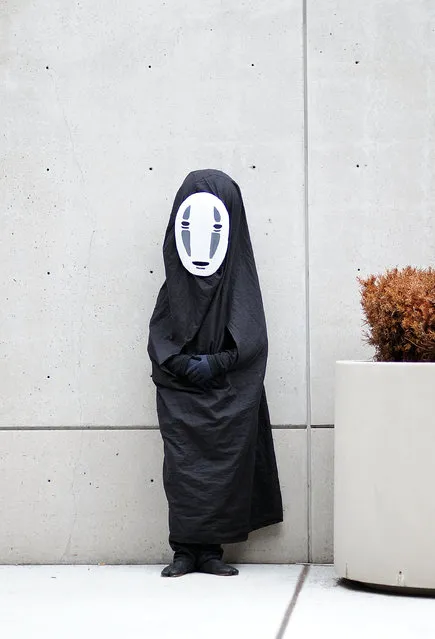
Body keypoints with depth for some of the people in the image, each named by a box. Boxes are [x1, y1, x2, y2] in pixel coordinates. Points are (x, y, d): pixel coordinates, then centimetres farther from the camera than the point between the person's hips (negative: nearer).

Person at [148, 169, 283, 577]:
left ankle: (209, 550, 3)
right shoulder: (174, 283, 7)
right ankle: (186, 550, 2)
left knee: (224, 465, -4)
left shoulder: (240, 282, 3)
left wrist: (214, 363, -14)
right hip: (179, 393, 1)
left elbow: (251, 340, -3)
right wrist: (184, 364, -11)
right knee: (183, 466, -3)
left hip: (230, 392, -1)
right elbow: (159, 336, 5)